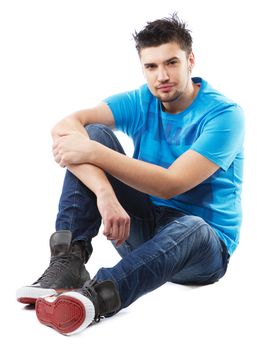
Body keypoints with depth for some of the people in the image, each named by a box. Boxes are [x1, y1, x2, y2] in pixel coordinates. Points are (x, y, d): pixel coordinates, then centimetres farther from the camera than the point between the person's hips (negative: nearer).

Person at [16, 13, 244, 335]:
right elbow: (65, 127, -19)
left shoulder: (224, 115, -14)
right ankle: (68, 262, -28)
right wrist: (104, 193, -37)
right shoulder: (141, 102, -1)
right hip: (141, 227, 4)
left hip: (207, 248, -4)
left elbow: (170, 184, -25)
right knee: (94, 133, -14)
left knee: (190, 227, -41)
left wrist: (94, 153, -32)